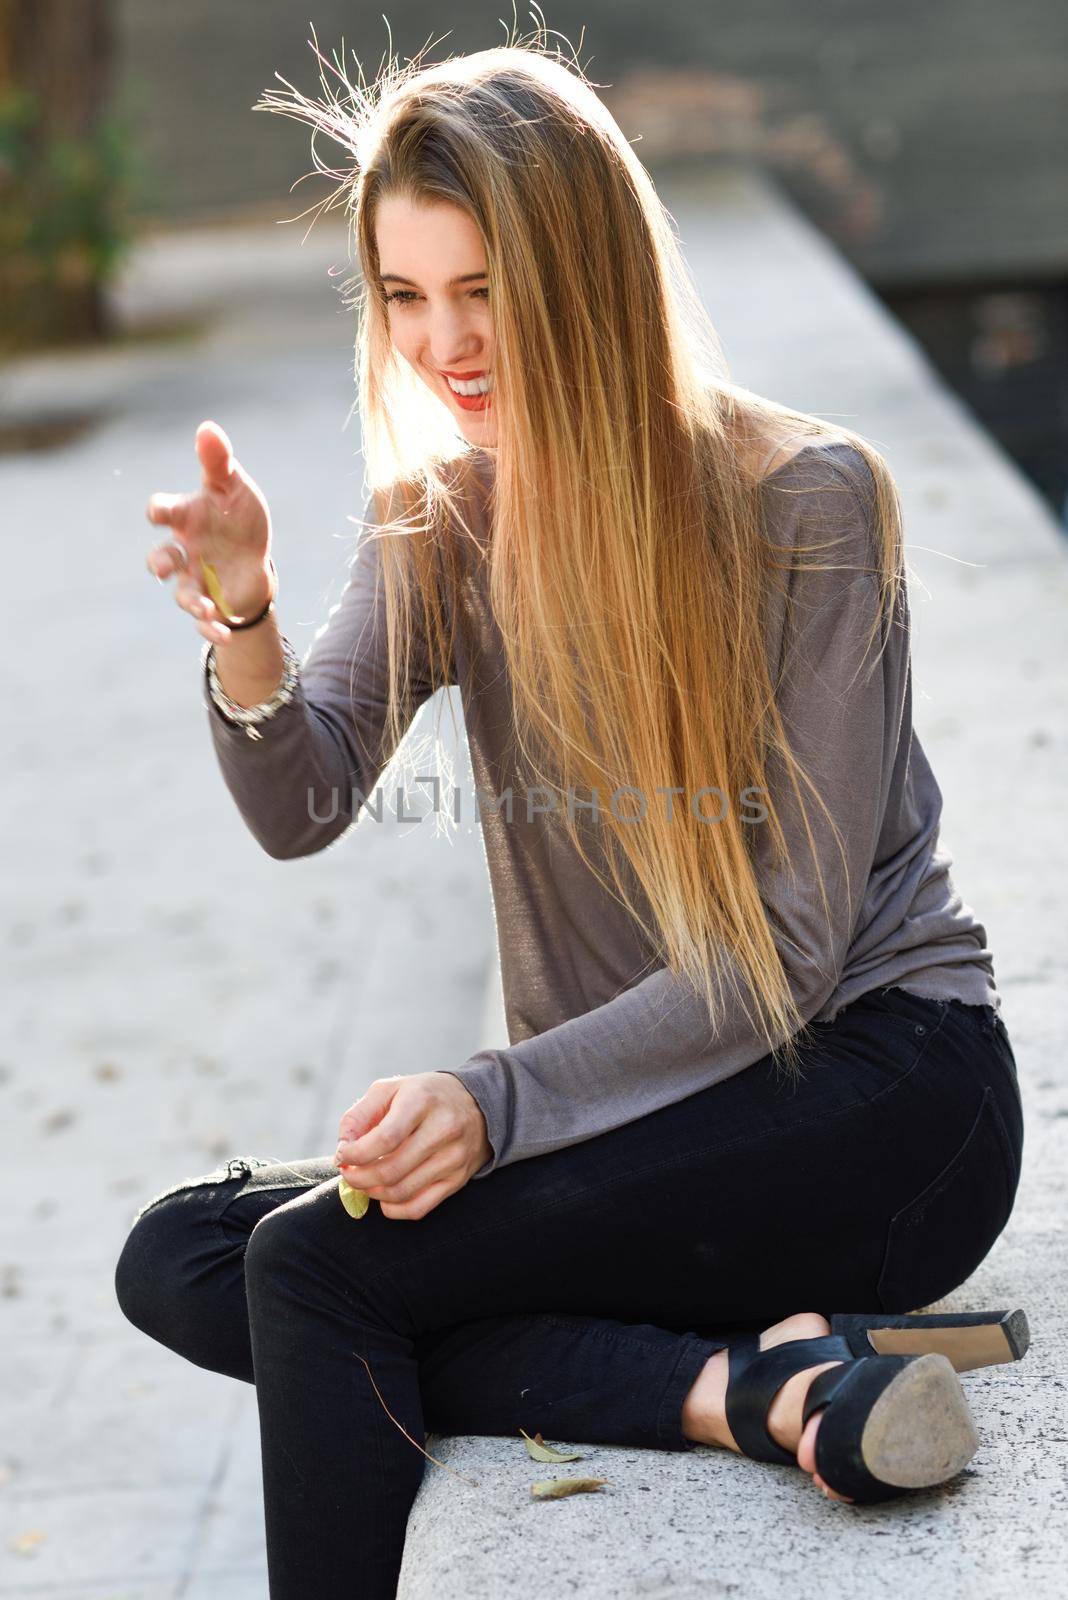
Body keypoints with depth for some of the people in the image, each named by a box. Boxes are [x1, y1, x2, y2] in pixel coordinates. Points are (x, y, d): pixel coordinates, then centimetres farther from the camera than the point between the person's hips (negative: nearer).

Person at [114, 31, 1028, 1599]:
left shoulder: (805, 503, -12)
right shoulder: (441, 513, 5)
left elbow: (796, 946, -14)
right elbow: (301, 810, -8)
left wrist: (501, 1100, -24)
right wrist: (241, 618, -29)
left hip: (874, 1091, -7)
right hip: (627, 1112, 7)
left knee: (319, 1261, -23)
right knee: (177, 1258, -10)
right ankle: (747, 1382, -22)